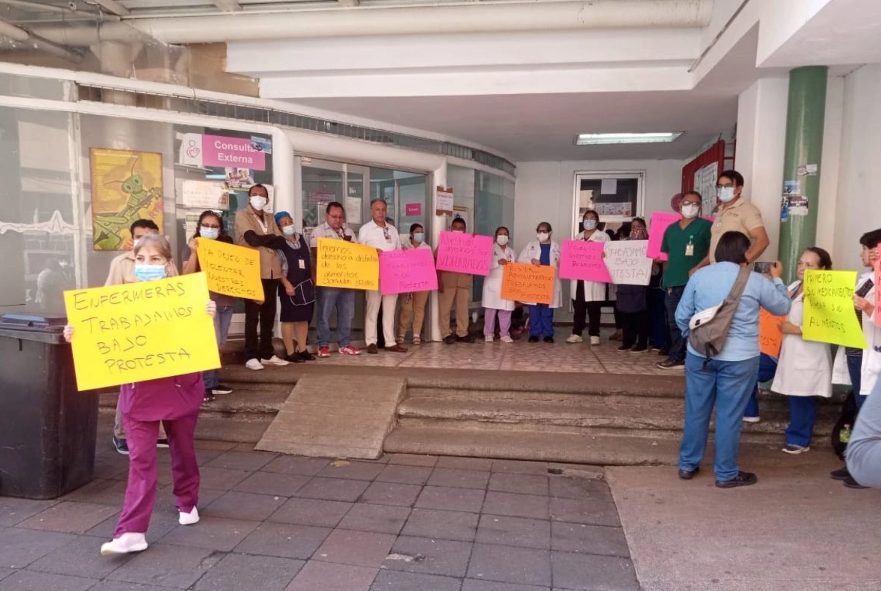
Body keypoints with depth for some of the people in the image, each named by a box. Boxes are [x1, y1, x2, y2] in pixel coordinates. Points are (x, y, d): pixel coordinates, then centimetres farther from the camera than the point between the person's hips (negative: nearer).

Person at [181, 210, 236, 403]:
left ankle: (214, 382, 20)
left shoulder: (226, 246, 10)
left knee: (219, 344, 10)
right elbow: (186, 275, -9)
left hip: (226, 300, 5)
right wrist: (194, 252, -17)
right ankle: (205, 385, -3)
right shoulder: (192, 247, 1)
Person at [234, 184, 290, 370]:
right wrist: (271, 237, -2)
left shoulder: (270, 218, 19)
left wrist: (263, 238, -8)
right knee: (253, 315, -3)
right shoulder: (242, 215, 1)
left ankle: (267, 354, 17)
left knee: (269, 314, 9)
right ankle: (251, 356, 2)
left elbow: (281, 242, 5)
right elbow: (253, 239, -15)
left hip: (271, 271, 6)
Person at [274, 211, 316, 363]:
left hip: (306, 284, 6)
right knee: (289, 319, -1)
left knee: (304, 318, 10)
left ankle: (302, 349, 18)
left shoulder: (302, 239, 11)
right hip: (290, 285, -6)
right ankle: (290, 352, 3)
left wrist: (312, 279, 13)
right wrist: (286, 284, -19)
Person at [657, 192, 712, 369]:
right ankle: (676, 356, 20)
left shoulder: (705, 226, 0)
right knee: (674, 322, 10)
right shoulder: (671, 228, 16)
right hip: (673, 283, 6)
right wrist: (667, 275, 9)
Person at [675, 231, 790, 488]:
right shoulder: (756, 281, -5)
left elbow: (681, 316, 3)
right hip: (739, 358, -2)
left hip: (700, 354, 3)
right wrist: (777, 279, 26)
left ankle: (687, 465, 23)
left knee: (696, 410, 12)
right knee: (729, 415, 6)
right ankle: (726, 473, 18)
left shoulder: (699, 276, 0)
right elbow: (782, 307, 11)